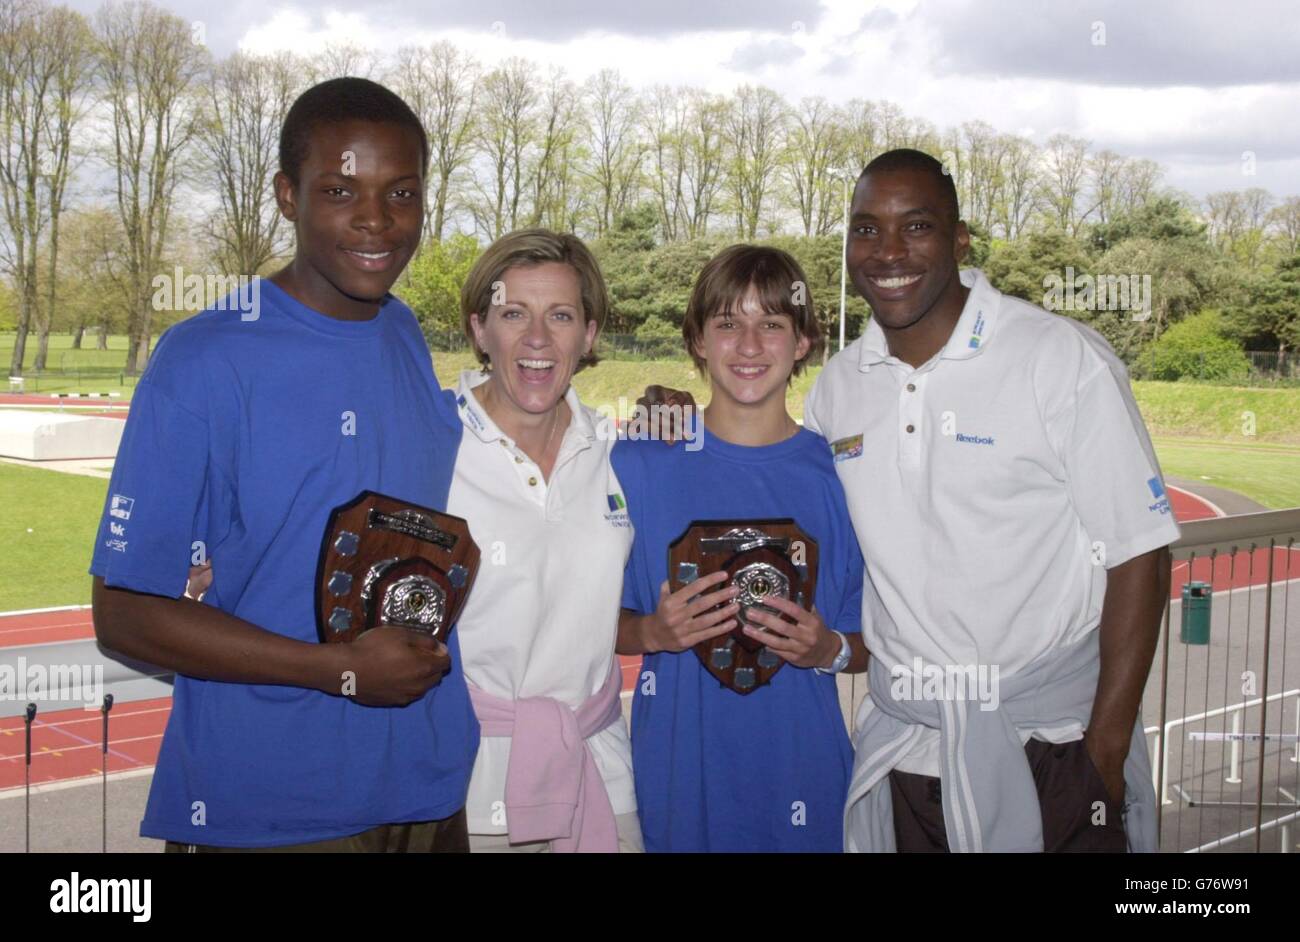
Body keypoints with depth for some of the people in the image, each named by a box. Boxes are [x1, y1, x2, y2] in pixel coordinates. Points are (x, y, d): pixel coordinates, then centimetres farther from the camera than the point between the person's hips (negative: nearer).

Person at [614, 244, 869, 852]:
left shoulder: (839, 472, -2)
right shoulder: (640, 463, -3)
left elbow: (871, 644, 4)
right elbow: (602, 619, 2)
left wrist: (830, 651, -16)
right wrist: (653, 632, -17)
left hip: (803, 772, 1)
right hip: (679, 772, 0)